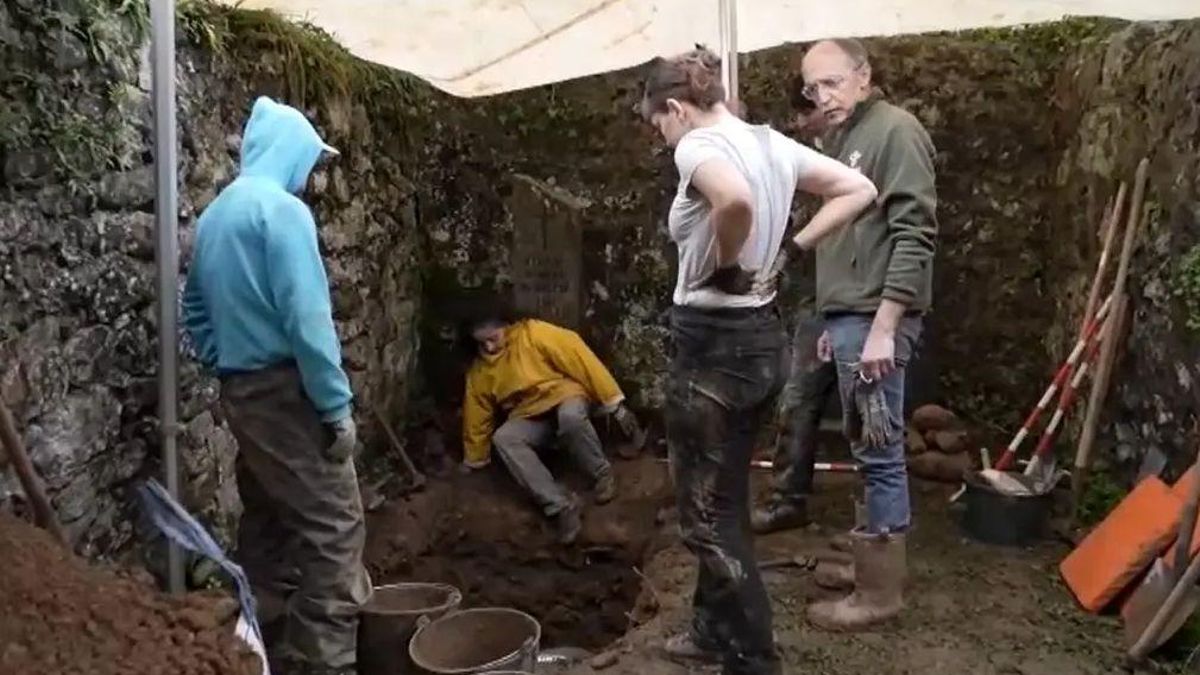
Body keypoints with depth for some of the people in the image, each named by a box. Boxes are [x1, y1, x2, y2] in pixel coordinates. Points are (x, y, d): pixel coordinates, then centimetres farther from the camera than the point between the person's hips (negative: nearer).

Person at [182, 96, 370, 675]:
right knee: (334, 526, -5)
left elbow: (196, 312, 19)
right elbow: (307, 318, -21)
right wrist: (337, 406, -17)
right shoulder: (282, 209, -14)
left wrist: (229, 372, 21)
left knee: (268, 523, 15)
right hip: (285, 390, -9)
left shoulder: (214, 215, 14)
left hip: (241, 392, 9)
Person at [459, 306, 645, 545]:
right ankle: (560, 505, -34)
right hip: (530, 416, 4)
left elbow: (579, 357, -18)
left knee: (570, 416, -41)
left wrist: (614, 402, -21)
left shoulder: (534, 333, -16)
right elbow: (476, 416, 12)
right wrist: (475, 460, 18)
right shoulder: (479, 371, 1)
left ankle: (602, 472, -13)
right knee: (503, 439, -28)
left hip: (564, 396, -4)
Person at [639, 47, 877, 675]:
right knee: (722, 498, 22)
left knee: (709, 514, 4)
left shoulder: (700, 147, -16)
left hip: (712, 344, -9)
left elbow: (736, 201, -39)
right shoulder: (772, 141, 9)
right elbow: (859, 190, 13)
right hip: (761, 336, 9)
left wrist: (724, 263, -19)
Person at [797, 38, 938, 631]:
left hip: (873, 321, -9)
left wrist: (882, 327, -21)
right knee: (867, 449, 15)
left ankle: (879, 592, 6)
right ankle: (869, 562, 27)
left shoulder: (895, 130, -9)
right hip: (848, 317, 9)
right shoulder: (843, 140, 19)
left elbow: (914, 237, -17)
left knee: (880, 452, -3)